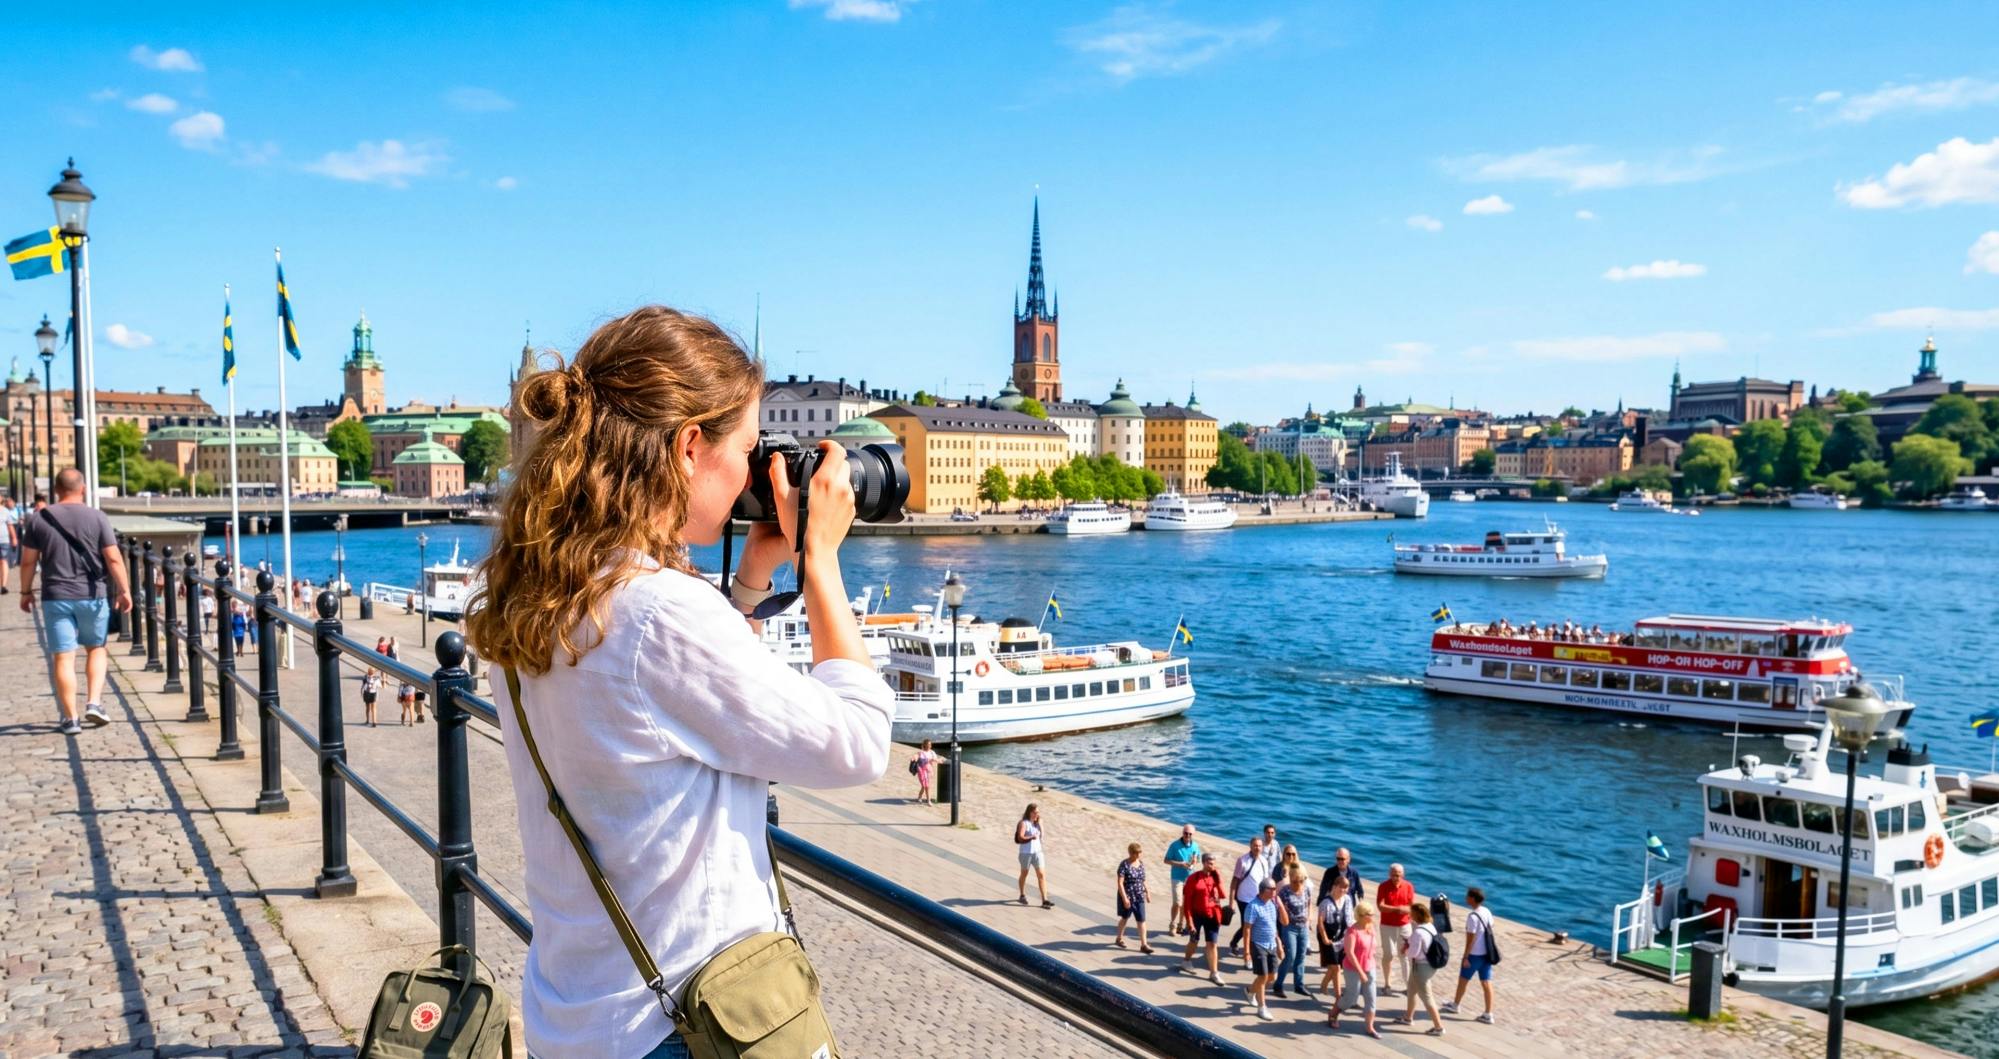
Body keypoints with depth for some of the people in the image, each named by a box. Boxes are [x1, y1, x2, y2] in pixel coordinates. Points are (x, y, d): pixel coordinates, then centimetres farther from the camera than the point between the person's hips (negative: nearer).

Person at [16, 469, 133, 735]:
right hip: (93, 595, -1)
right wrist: (124, 590, 2)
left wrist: (26, 591, 16)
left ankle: (70, 719, 5)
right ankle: (94, 703, 4)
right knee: (96, 648, 17)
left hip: (56, 597, 1)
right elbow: (113, 558, -5)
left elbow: (28, 561, 4)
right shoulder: (97, 518, -3)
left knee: (63, 657, 3)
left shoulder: (39, 519, 2)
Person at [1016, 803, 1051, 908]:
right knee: (1024, 874, 14)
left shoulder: (1037, 823, 8)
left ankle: (1044, 900, -8)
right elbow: (1020, 838, -22)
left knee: (1042, 875, -5)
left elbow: (1041, 833, -2)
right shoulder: (1024, 823, -12)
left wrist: (1039, 822, -8)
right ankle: (1022, 895, 35)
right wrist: (1032, 837, -33)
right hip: (1026, 853, -5)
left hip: (1037, 852, 5)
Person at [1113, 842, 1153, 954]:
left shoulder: (1141, 863, 4)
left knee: (1141, 920, 0)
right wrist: (1125, 898, -23)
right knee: (1125, 918, 14)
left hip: (1139, 897, 5)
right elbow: (1120, 883, -19)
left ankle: (1143, 945, 3)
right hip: (1127, 897, -5)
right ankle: (1119, 938, 35)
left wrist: (1147, 892, 13)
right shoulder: (1124, 865, -16)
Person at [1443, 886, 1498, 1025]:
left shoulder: (1472, 916, -22)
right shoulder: (1487, 912, 2)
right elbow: (1489, 931, 11)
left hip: (1474, 954, -7)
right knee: (1486, 983, 7)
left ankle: (1455, 1005, 31)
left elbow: (1470, 938, -20)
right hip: (1486, 953, 7)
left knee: (1463, 979, 13)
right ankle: (1488, 1014, 7)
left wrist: (1465, 957, -13)